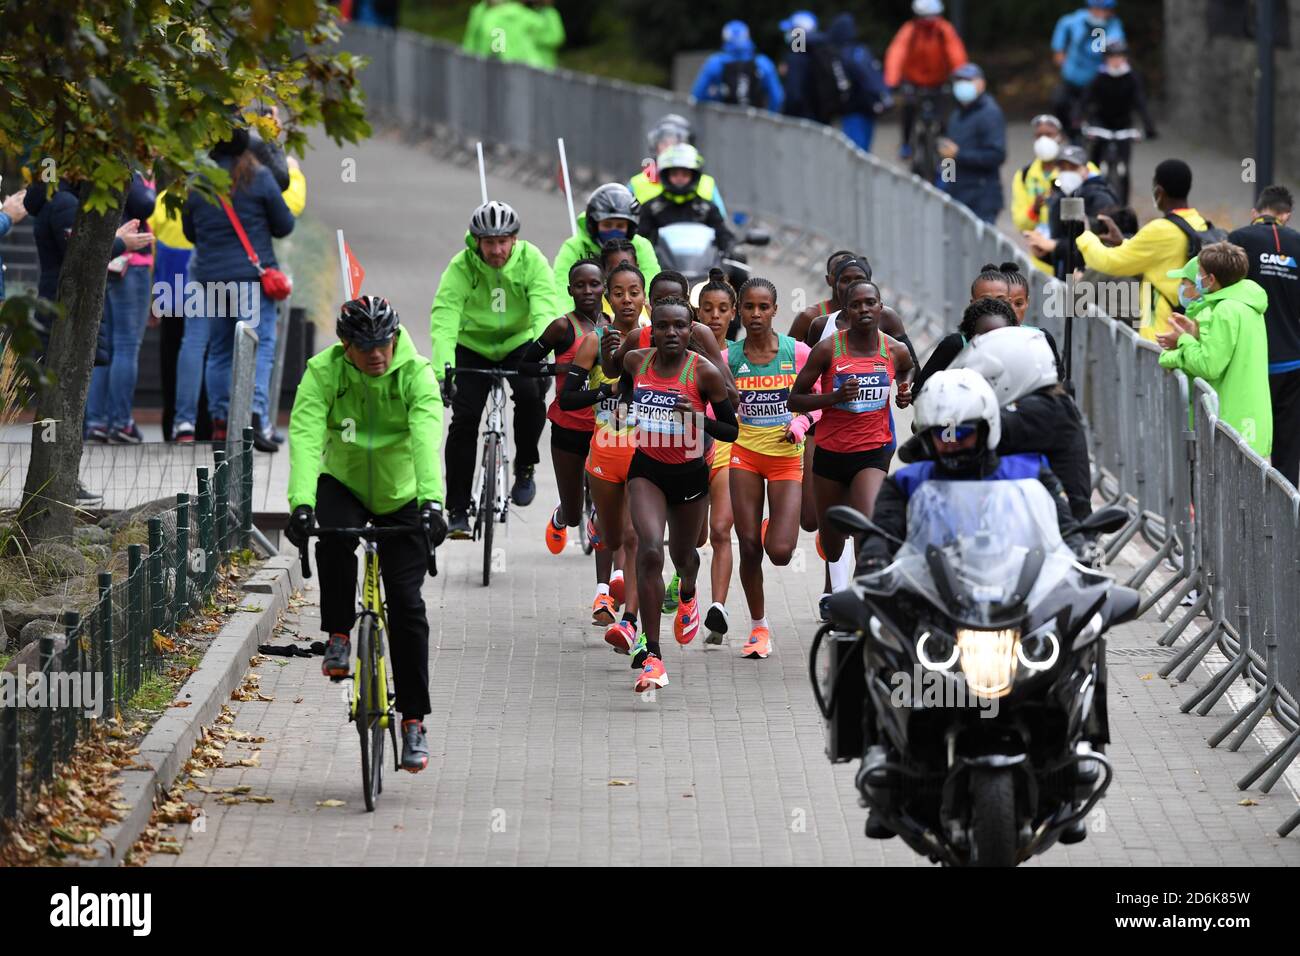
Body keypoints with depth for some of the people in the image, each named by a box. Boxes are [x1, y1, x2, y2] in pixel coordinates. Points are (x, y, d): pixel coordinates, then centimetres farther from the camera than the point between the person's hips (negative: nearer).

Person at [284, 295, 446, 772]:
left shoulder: (415, 374, -23)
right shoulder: (323, 373, -21)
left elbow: (426, 440, -37)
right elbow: (305, 438, -34)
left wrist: (432, 503, -52)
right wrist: (301, 504, -49)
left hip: (402, 496, 0)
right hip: (343, 485, 0)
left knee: (406, 604, -8)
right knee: (333, 540, -34)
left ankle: (414, 721, 0)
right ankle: (338, 636, -10)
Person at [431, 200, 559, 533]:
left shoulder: (530, 260, -20)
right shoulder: (462, 266, -21)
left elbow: (545, 309, -30)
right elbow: (444, 317, -31)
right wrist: (442, 367, -45)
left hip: (519, 343, 0)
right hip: (473, 346, 0)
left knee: (531, 395, -28)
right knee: (465, 418, -14)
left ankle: (525, 468, -2)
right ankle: (457, 509, -5)